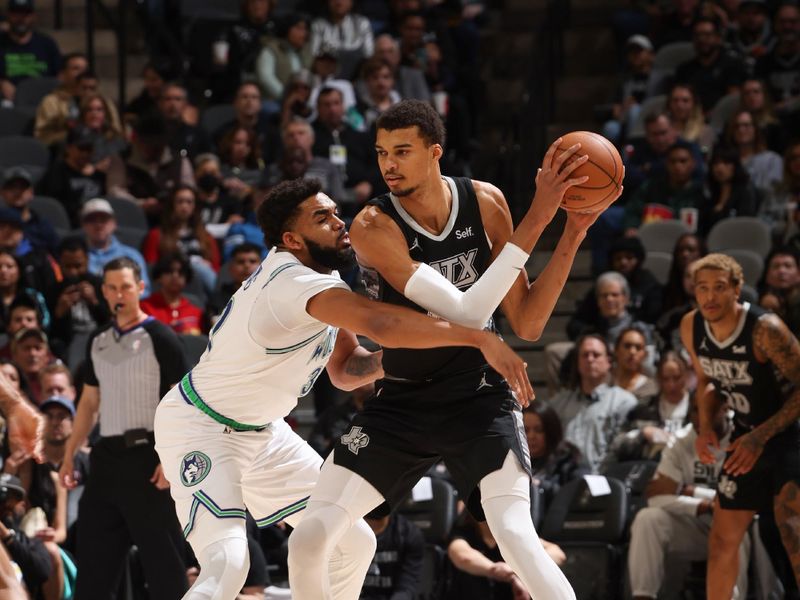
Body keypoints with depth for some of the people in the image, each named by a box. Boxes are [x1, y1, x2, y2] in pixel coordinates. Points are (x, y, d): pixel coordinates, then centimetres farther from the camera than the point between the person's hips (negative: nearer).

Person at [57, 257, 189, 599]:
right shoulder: (98, 341, 14)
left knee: (161, 556, -5)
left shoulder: (159, 338, -5)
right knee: (93, 553, 6)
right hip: (107, 456, 6)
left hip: (147, 455, -6)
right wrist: (69, 455, 14)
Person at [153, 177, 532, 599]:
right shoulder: (294, 280, -31)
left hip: (261, 432, 10)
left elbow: (344, 370, 8)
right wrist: (480, 339, -47)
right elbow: (380, 323, -47)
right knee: (226, 564, -28)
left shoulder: (322, 274, 1)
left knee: (352, 544, 9)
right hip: (199, 426, -10)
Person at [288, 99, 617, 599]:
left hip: (479, 398, 0)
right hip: (401, 403, 0)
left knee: (517, 538, -23)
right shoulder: (374, 226, -19)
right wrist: (536, 219, -30)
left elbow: (527, 324, -2)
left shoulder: (485, 202, -7)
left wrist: (573, 235, -13)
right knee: (309, 540, -8)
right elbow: (465, 312, -28)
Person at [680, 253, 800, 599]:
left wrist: (762, 436, -25)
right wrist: (706, 427, -2)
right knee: (723, 539, 11)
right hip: (746, 434, 7)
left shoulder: (765, 330, -26)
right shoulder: (691, 328, -5)